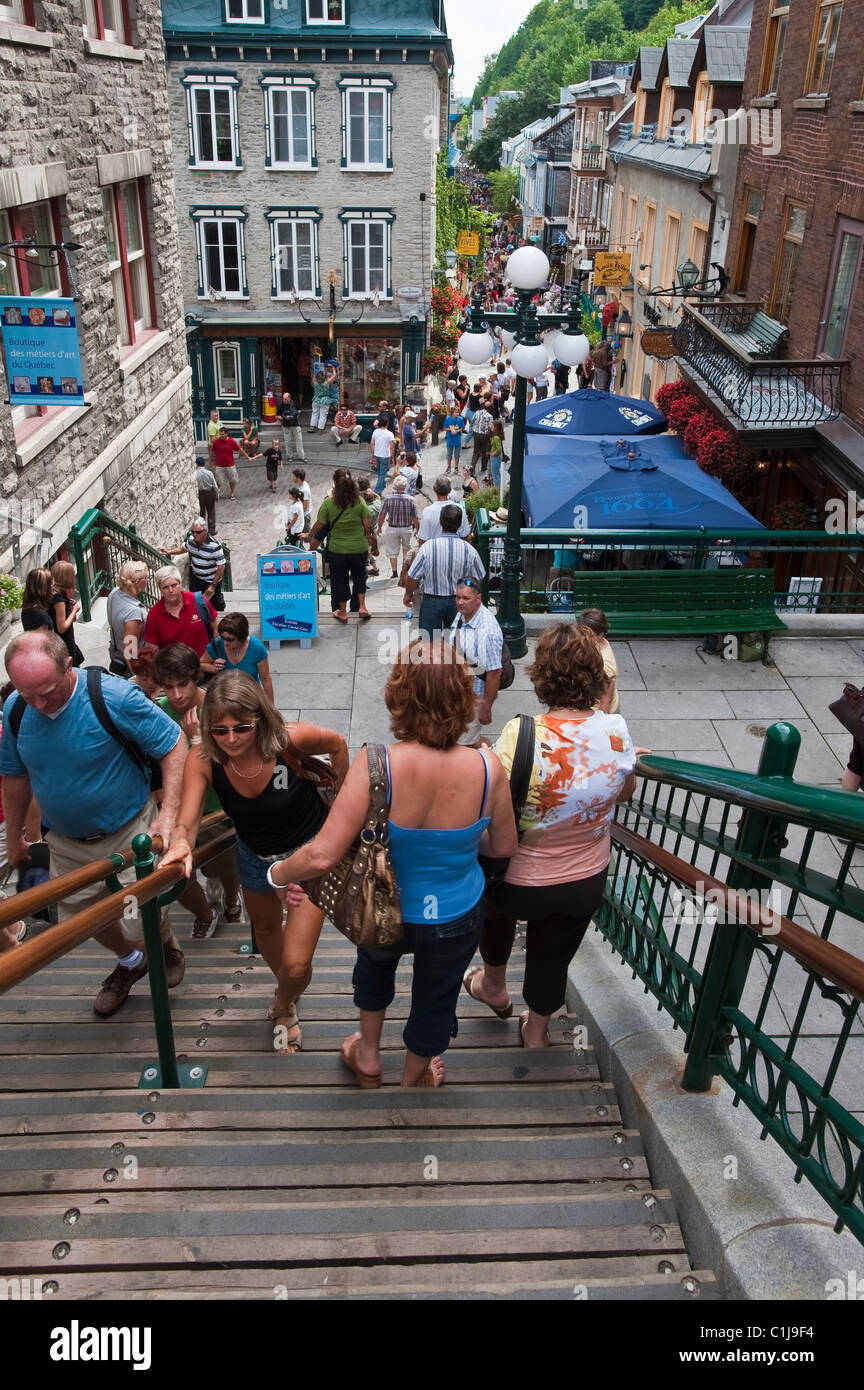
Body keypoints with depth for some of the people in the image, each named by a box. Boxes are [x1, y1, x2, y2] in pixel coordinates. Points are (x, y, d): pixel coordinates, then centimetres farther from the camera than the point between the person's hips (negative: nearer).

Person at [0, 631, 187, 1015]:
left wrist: (169, 813, -26)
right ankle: (130, 961, 49)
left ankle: (166, 945, 34)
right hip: (67, 842, 5)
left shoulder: (115, 696, -26)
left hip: (130, 831, -5)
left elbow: (174, 745, -18)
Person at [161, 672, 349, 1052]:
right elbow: (187, 822, -31)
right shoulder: (202, 760, -26)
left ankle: (284, 1006, 32)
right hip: (256, 855, 4)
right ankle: (286, 991, 66)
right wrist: (181, 842, -55)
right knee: (265, 928, 31)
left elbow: (337, 744, -12)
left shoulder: (290, 739, -33)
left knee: (296, 965, -7)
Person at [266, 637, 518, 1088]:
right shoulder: (486, 768, -25)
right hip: (455, 919, 0)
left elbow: (323, 855, -30)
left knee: (376, 959, 35)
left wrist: (277, 874, -10)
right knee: (435, 999, 28)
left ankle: (367, 1057, 57)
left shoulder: (376, 763, -32)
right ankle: (413, 1079, 56)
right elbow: (503, 846, -7)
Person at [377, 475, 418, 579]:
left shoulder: (388, 499, -15)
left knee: (393, 551, 11)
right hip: (407, 528, 1)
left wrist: (379, 527, 7)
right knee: (406, 547, 27)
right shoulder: (410, 500, -15)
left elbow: (381, 515, -9)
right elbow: (415, 518, -10)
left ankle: (395, 572, 11)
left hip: (392, 528, -1)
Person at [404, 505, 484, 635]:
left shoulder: (427, 547, -20)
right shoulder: (469, 550, -14)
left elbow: (412, 578, -13)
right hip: (458, 602, 2)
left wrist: (408, 594, 6)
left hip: (432, 601, -2)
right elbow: (479, 579, -2)